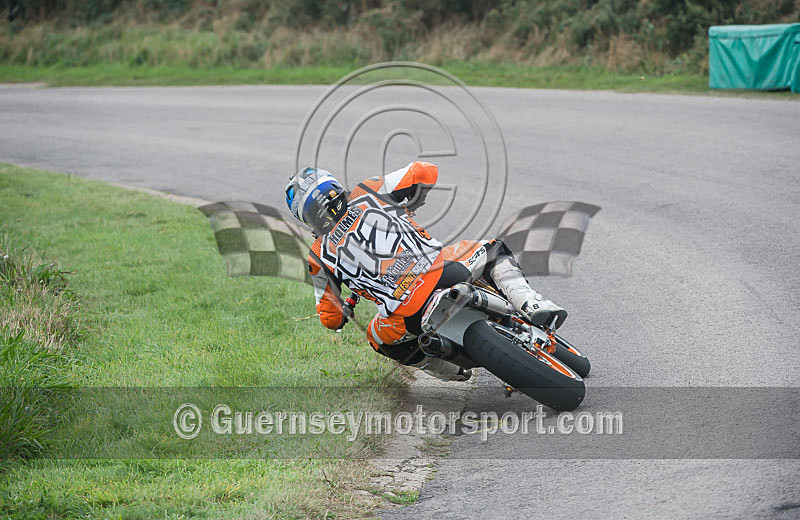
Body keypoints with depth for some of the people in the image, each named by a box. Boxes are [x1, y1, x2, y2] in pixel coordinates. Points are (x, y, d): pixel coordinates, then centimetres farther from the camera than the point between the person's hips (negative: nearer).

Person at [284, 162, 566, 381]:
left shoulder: (319, 257, 12)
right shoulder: (367, 193, 11)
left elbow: (331, 318, 19)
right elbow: (426, 172, 12)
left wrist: (343, 316, 44)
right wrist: (409, 205, 31)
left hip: (406, 315, 1)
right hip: (443, 270, 0)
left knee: (381, 339, 36)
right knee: (494, 252, 29)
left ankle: (456, 371, 24)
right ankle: (535, 307, 5)